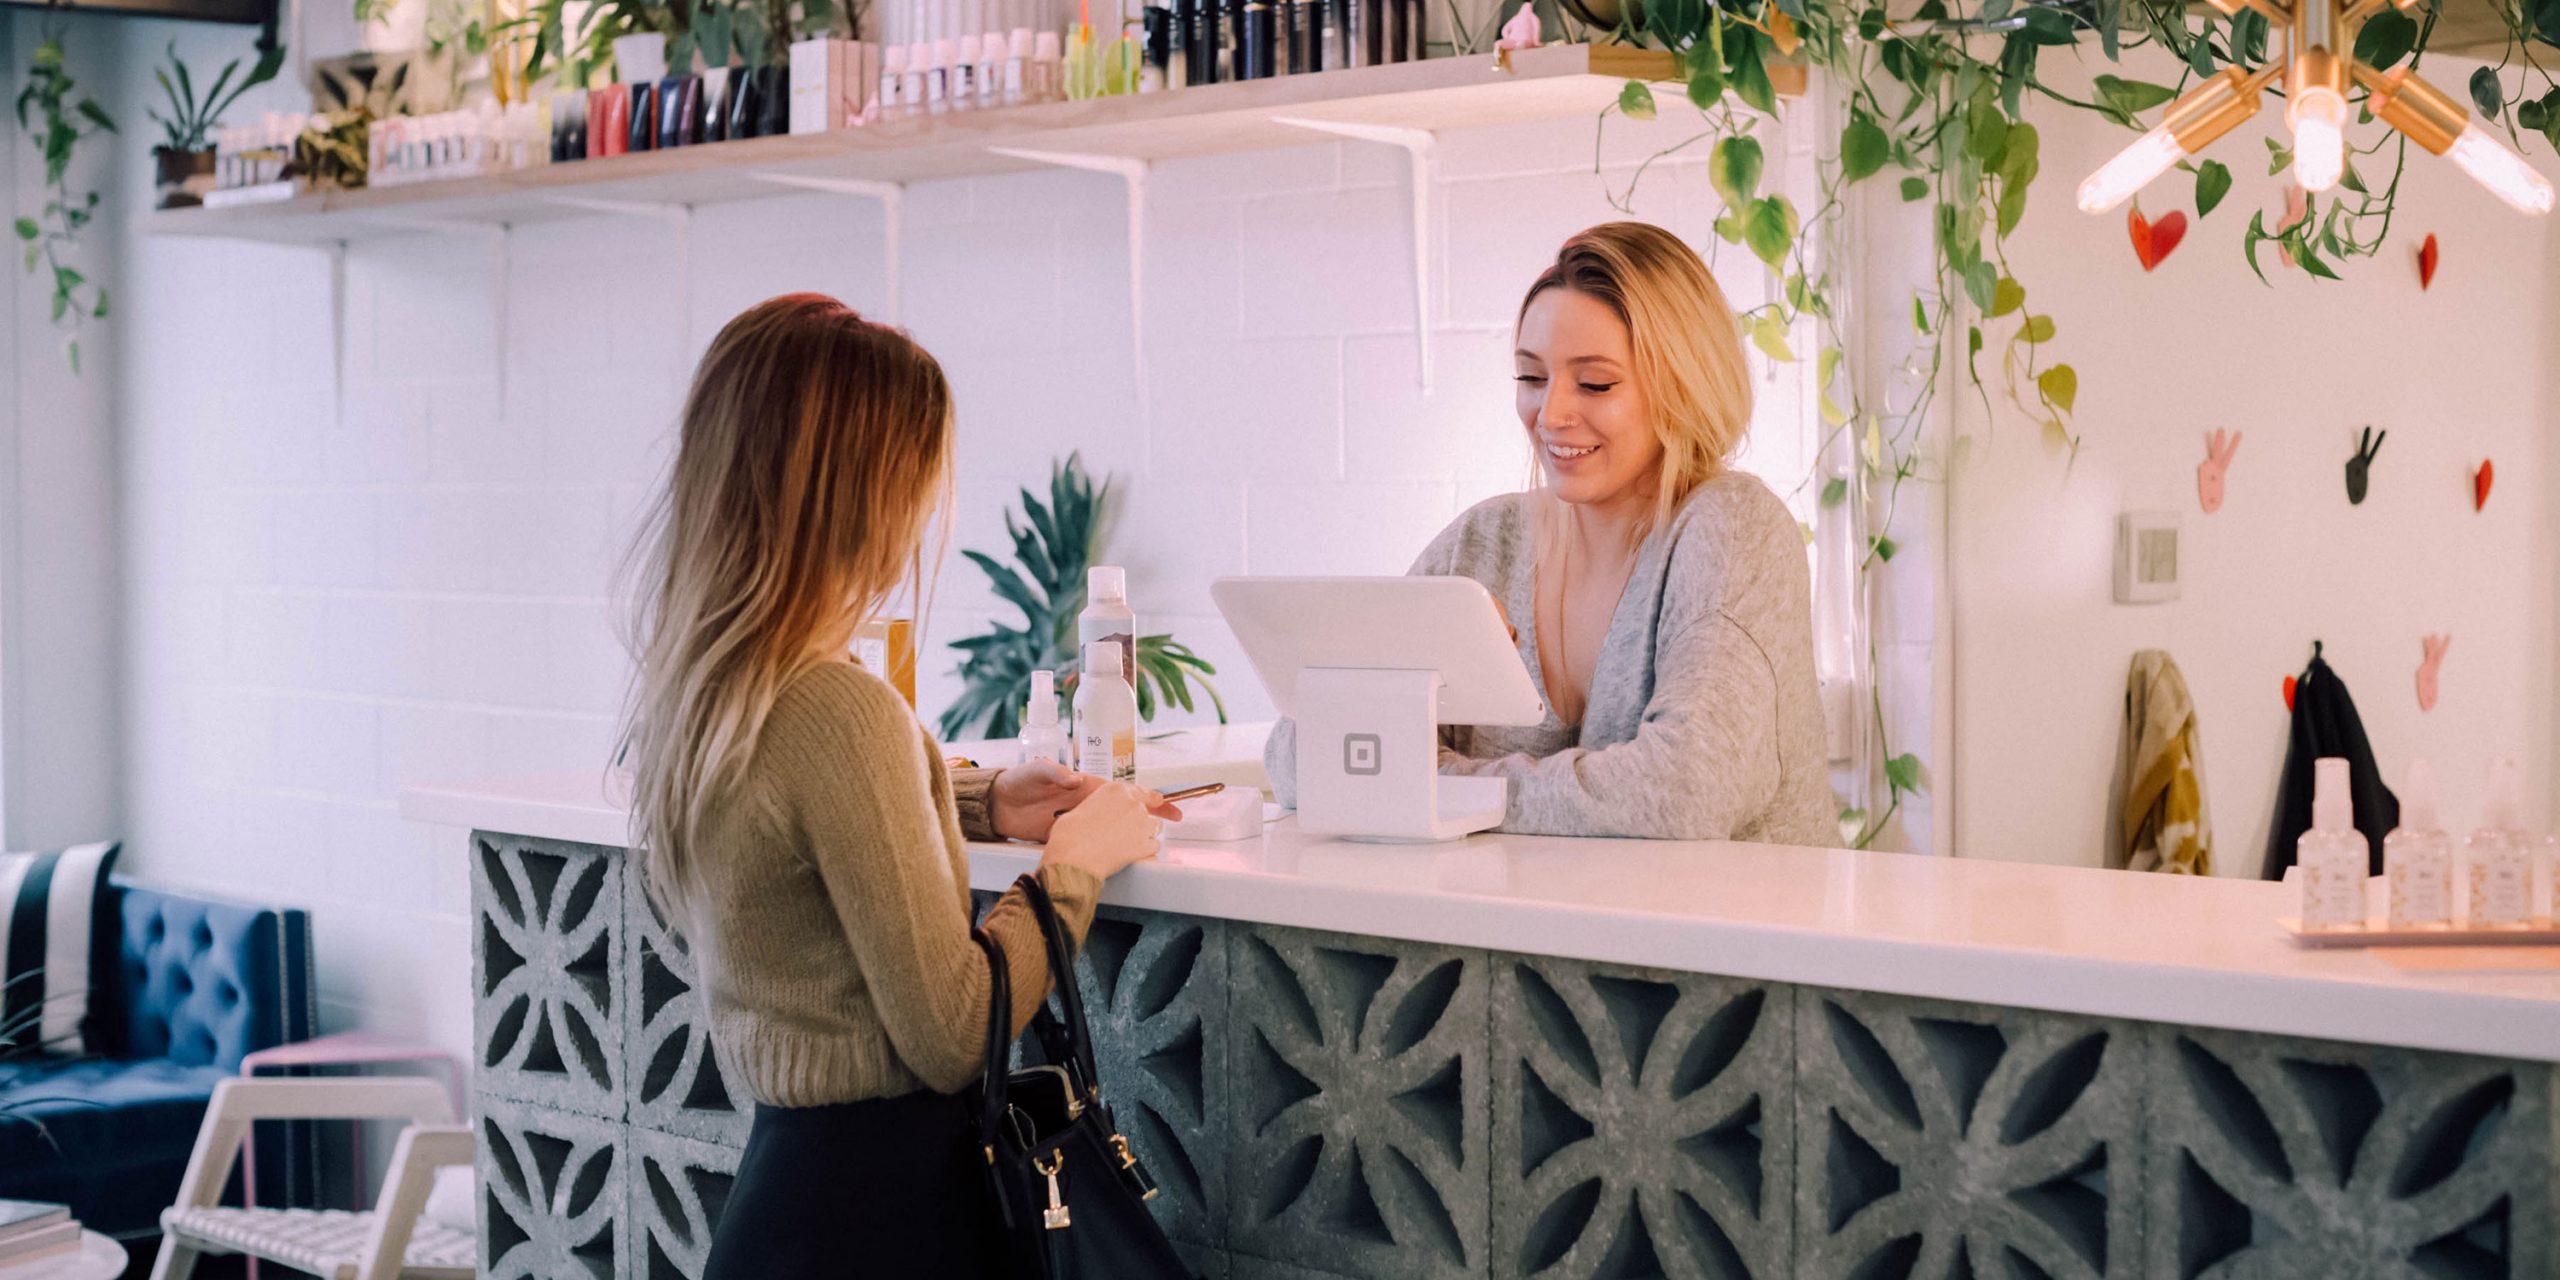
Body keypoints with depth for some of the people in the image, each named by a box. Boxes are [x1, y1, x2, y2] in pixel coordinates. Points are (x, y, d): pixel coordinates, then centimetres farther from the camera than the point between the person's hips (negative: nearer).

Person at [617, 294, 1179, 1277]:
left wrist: (982, 804, 16)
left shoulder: (687, 683, 3)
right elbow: (951, 1037, -19)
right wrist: (1074, 864, -5)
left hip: (782, 1157, 9)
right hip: (876, 1200, -9)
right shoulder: (839, 713, -24)